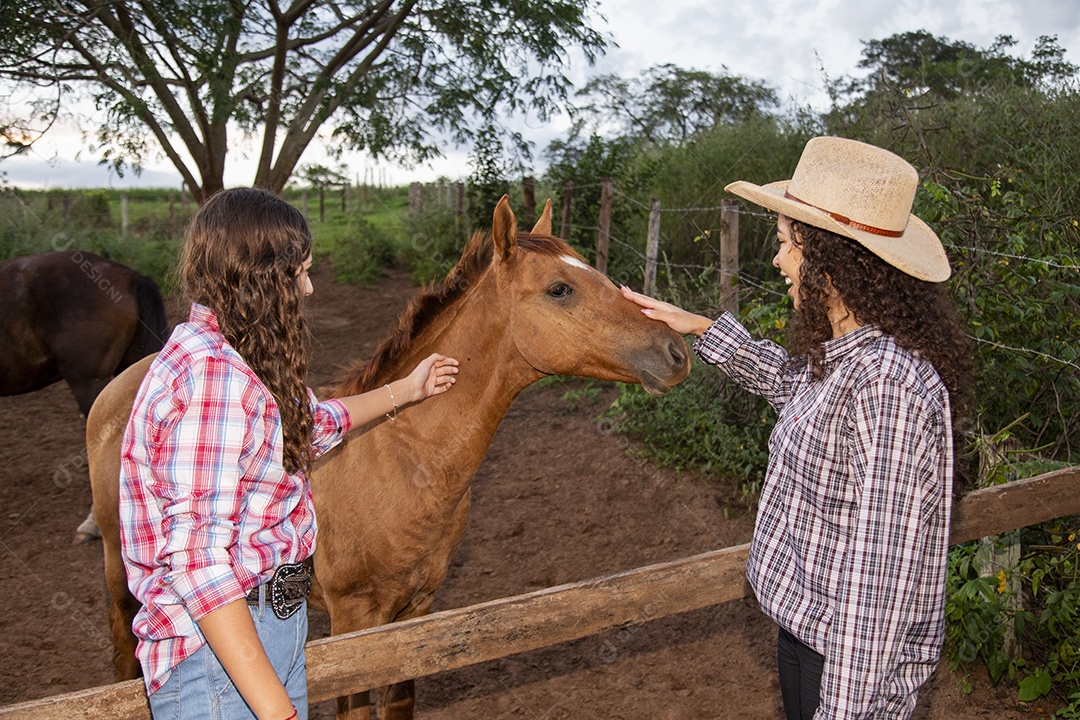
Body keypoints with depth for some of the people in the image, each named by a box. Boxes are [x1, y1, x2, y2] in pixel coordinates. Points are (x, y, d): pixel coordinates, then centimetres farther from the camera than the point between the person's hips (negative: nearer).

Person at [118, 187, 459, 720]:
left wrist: (405, 390, 38)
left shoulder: (217, 356, 8)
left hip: (270, 627, 10)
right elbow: (197, 560, -29)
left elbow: (312, 422, 26)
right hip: (220, 652, -10)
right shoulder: (213, 375, -24)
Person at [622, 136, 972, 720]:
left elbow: (879, 581, -31)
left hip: (845, 665, -9)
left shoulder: (887, 385, -31)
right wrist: (698, 327, 20)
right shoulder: (842, 353, 0)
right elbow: (786, 377, 24)